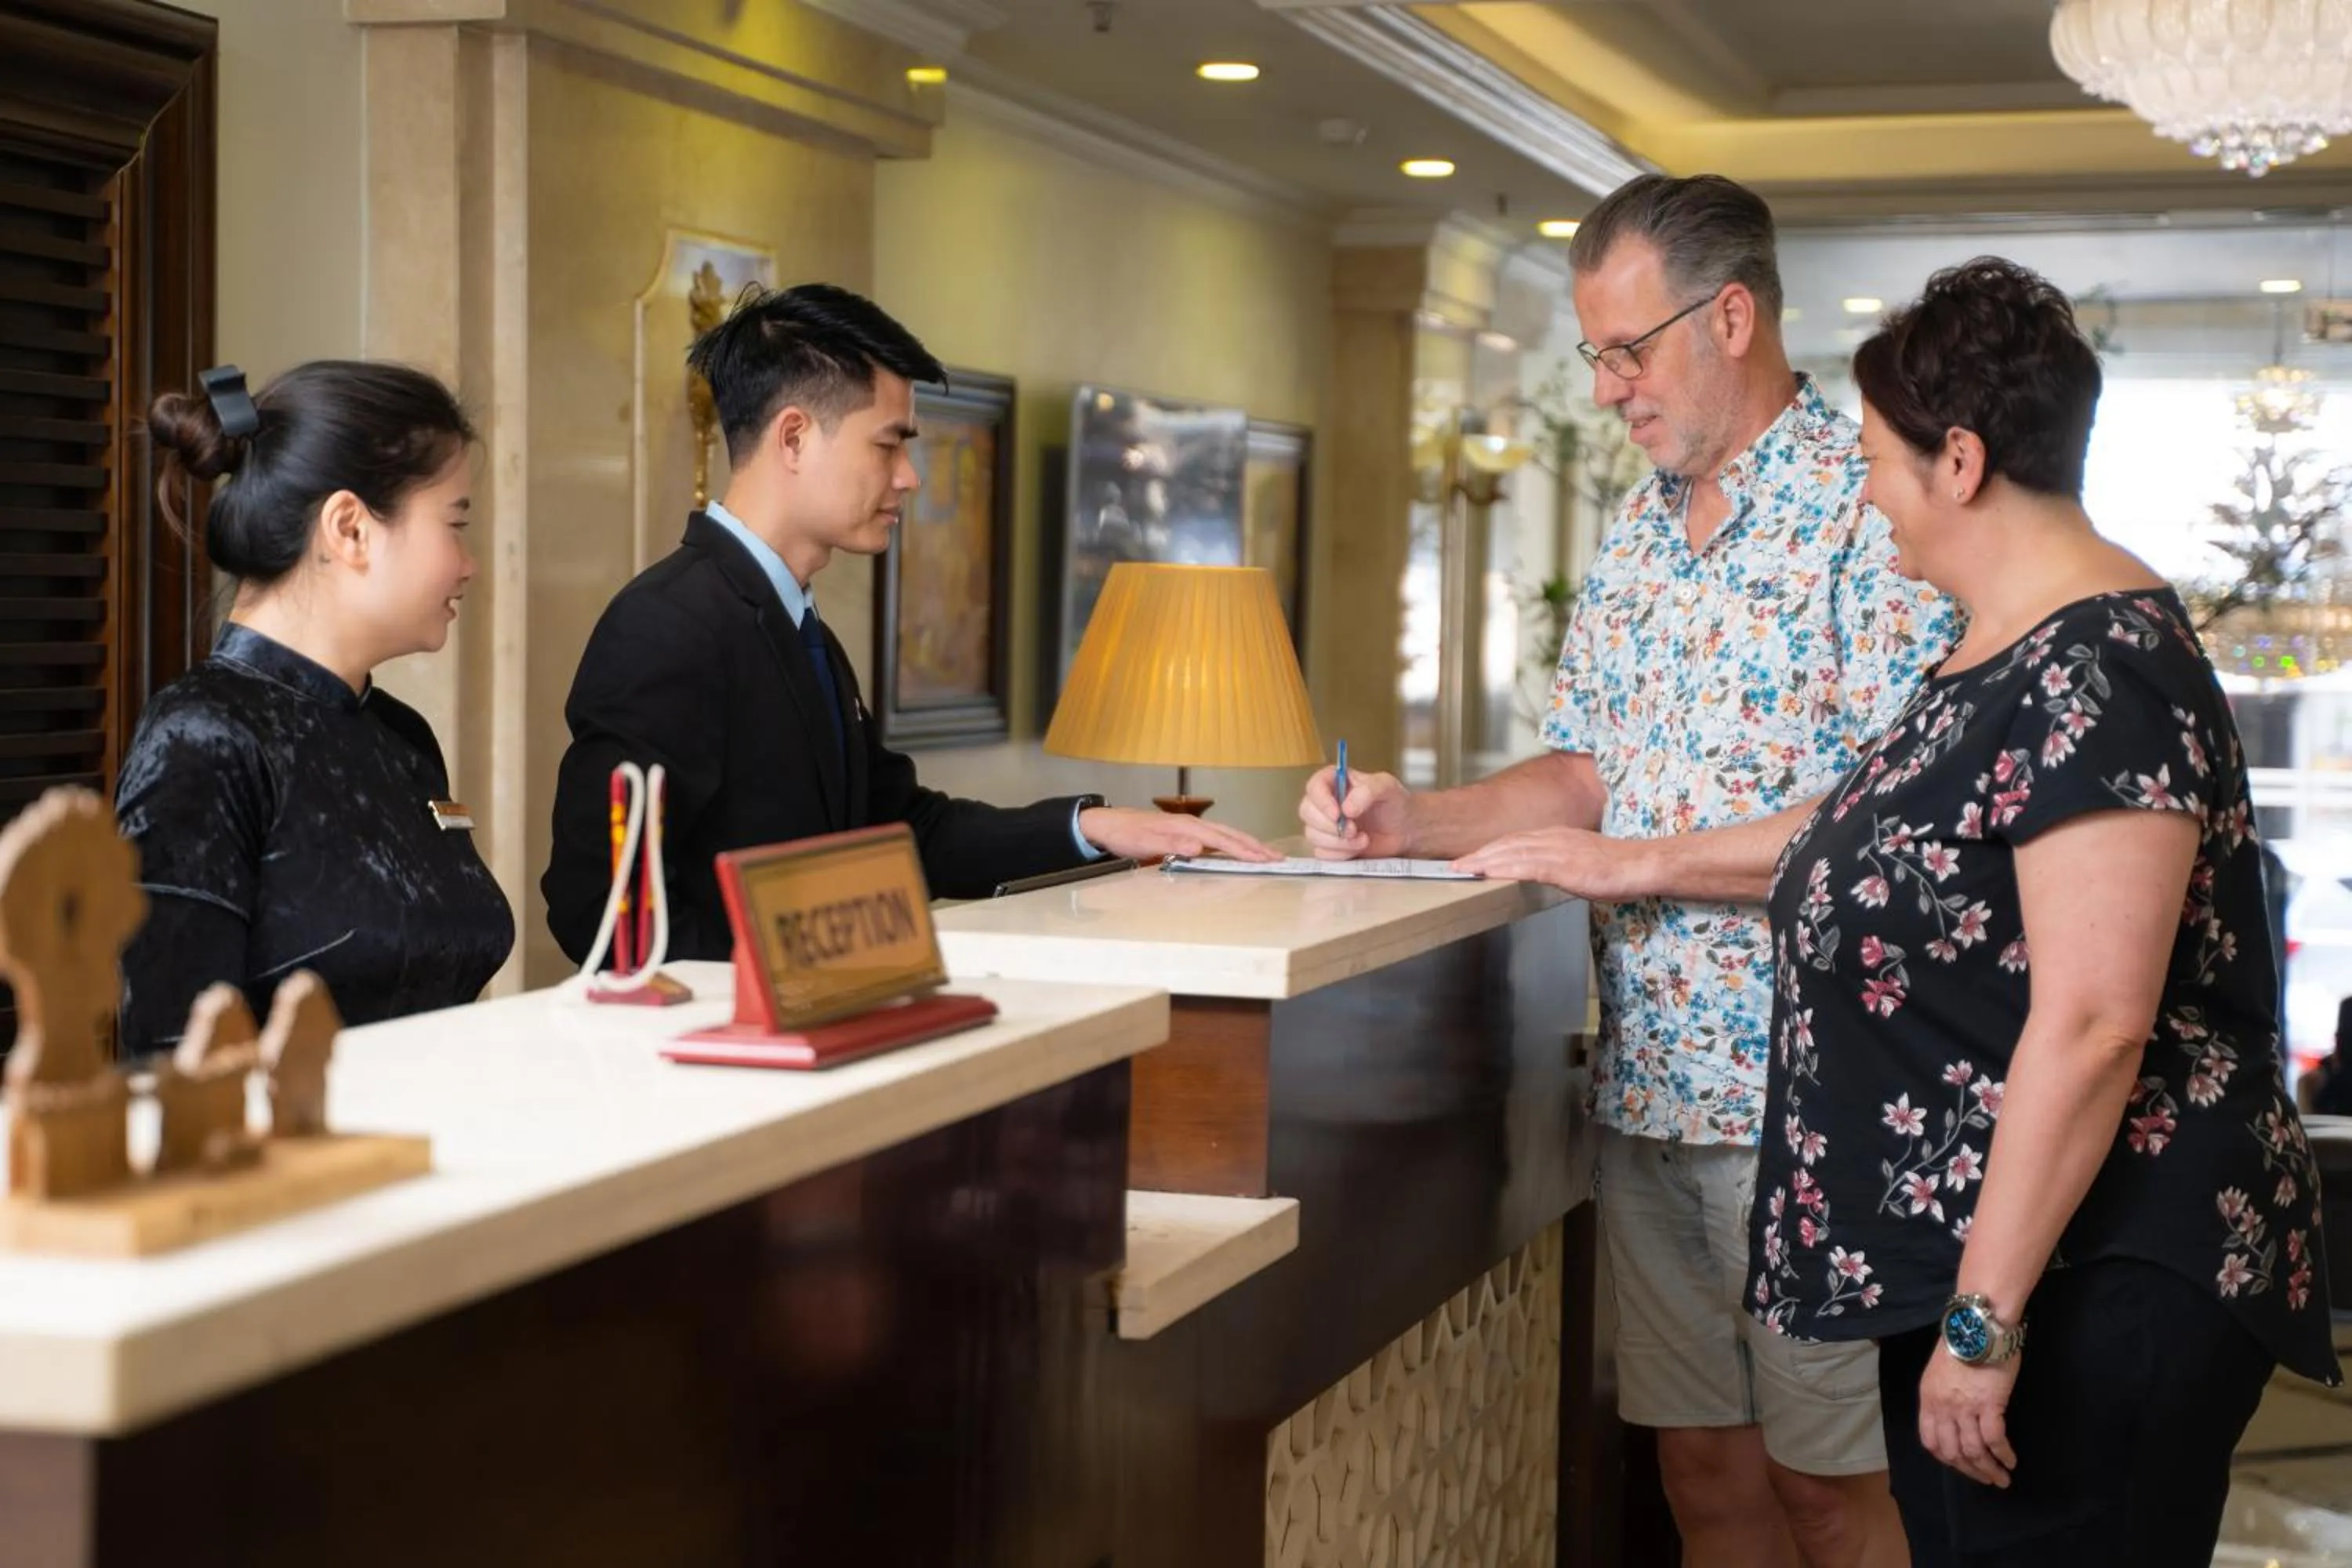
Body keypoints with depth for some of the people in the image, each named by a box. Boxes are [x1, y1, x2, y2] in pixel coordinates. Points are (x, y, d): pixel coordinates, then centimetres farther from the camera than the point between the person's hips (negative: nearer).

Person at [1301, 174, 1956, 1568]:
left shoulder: (1873, 505, -12)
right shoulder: (1641, 531, 14)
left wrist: (1644, 862, -18)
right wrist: (1417, 823, 2)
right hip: (1648, 1074, 7)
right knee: (1702, 1456, 13)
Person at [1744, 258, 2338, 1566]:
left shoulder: (2096, 673, -20)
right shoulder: (2009, 652, 11)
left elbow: (2094, 1024, -25)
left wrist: (1986, 1320, -24)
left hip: (2093, 1296, -10)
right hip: (1963, 1263, 10)